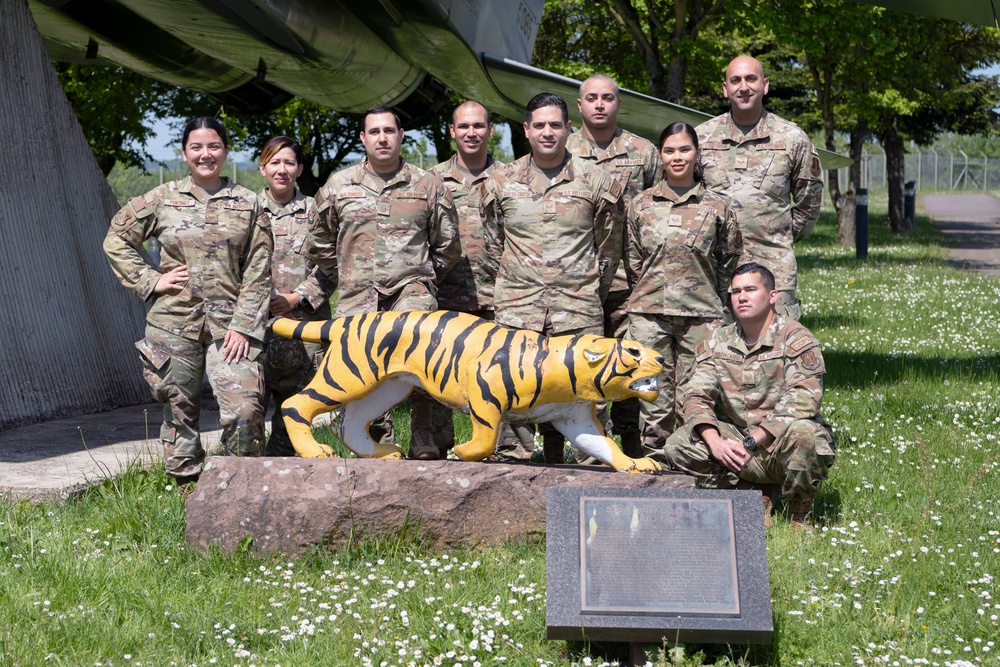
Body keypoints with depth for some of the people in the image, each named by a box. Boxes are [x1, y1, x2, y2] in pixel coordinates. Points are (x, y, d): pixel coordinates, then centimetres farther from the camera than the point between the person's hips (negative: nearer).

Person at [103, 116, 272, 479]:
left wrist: (244, 326, -6)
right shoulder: (162, 199, 7)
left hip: (228, 324, -1)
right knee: (179, 411, 6)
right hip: (174, 323, 1)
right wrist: (150, 280, 2)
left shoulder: (248, 204, 6)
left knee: (245, 410, -13)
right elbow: (116, 240, 13)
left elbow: (258, 272, 3)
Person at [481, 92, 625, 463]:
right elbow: (493, 243, 18)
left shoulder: (595, 181, 5)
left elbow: (609, 246, 13)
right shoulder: (502, 182, 9)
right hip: (517, 308, 1)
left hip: (578, 310, -1)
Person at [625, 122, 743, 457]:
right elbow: (632, 260, 14)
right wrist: (646, 293, 10)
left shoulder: (717, 206, 5)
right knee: (654, 393, 1)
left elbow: (729, 261, 11)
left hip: (700, 314, -1)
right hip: (649, 314, 1)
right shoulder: (642, 204, 8)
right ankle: (654, 460, 10)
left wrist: (714, 301, 12)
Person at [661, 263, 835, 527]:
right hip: (736, 444, 4)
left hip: (781, 448, -4)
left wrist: (751, 443, -26)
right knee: (678, 444, -17)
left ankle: (799, 518, -9)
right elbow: (697, 395, 0)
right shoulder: (717, 342, 8)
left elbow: (801, 402, -20)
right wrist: (715, 442, -21)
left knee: (801, 432, -38)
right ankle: (758, 496, -4)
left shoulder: (796, 339, -8)